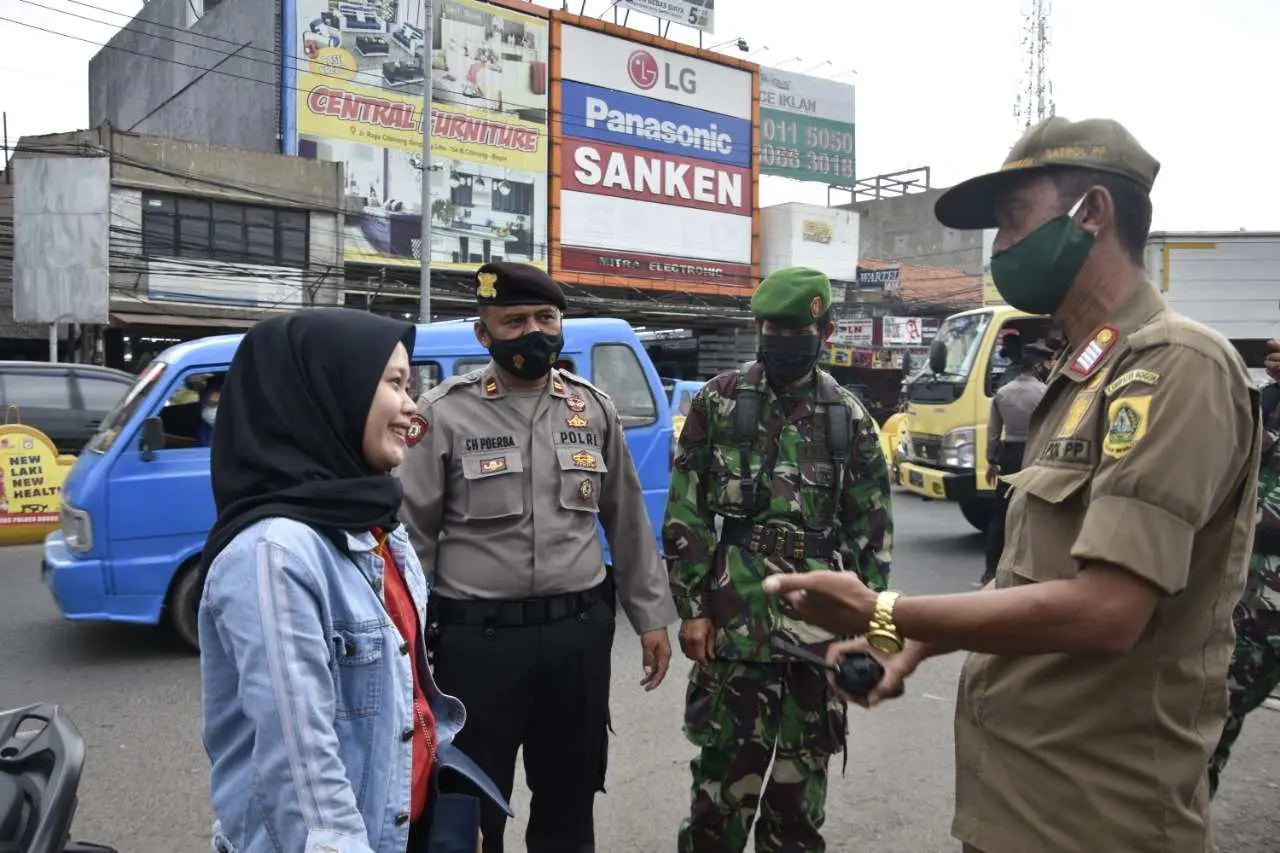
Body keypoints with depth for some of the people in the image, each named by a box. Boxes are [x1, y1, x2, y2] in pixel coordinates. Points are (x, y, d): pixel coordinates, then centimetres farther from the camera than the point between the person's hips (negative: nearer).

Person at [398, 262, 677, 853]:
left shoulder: (594, 407, 5)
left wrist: (651, 615, 10)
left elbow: (627, 522, 11)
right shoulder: (444, 412, -5)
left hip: (580, 631, 3)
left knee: (571, 801, 18)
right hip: (478, 635, -3)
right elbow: (412, 534, -3)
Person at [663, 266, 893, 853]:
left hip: (820, 628, 2)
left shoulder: (849, 418, 4)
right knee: (724, 773, 4)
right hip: (734, 625, -2)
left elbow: (872, 530, 7)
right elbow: (685, 515, -1)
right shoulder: (718, 403, 0)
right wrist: (692, 608, -5)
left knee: (802, 778, 14)